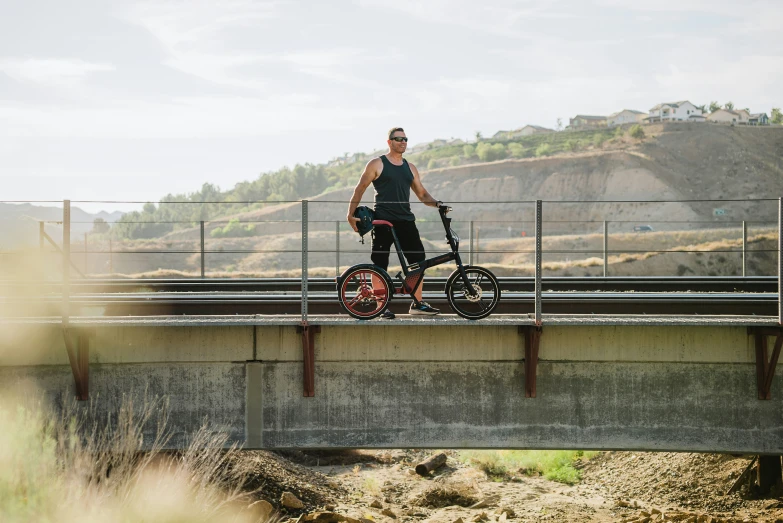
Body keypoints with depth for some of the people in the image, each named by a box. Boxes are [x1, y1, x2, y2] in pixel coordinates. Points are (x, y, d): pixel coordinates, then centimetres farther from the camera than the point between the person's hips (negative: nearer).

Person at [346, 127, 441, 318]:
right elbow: (360, 189, 2)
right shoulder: (377, 164, 2)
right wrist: (351, 214, -6)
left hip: (405, 220, 5)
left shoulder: (410, 168, 16)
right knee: (380, 264, -4)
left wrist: (436, 203, -1)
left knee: (418, 259, -1)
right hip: (383, 221, -5)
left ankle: (417, 303, 8)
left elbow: (422, 194, 18)